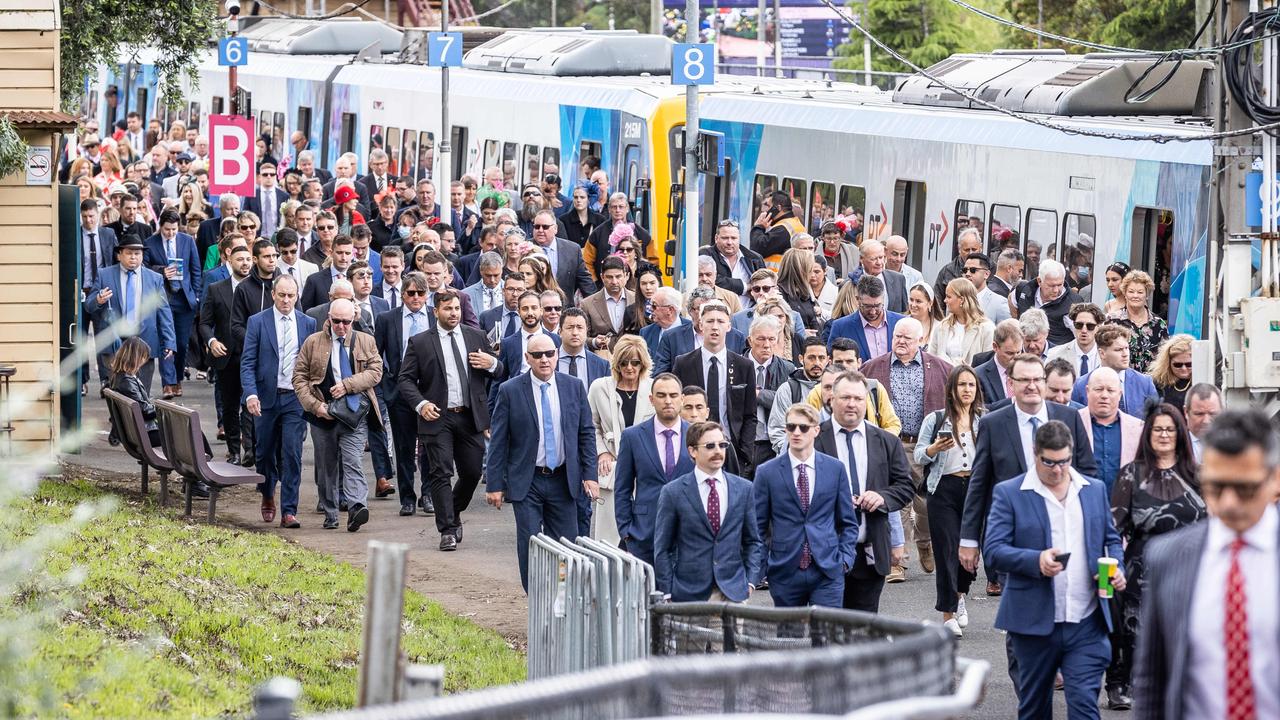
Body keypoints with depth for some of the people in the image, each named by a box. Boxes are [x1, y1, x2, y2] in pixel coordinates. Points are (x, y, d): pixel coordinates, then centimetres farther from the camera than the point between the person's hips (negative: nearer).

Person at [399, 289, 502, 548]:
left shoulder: (476, 336, 10)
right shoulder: (420, 342, 3)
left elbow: (498, 371, 17)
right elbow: (405, 379, 0)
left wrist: (492, 363, -7)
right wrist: (421, 404, -17)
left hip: (470, 417, 3)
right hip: (438, 418, -3)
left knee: (472, 472, 7)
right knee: (441, 474, -7)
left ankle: (454, 515, 31)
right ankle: (447, 530, -4)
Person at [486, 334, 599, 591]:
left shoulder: (573, 387, 4)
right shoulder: (510, 391, -4)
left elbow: (586, 433, 8)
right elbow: (498, 442, -2)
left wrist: (589, 475, 1)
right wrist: (494, 484, -6)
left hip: (563, 481, 2)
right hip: (526, 482, -2)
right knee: (530, 546, -3)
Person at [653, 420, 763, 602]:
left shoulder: (743, 489, 8)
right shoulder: (673, 492, 0)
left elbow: (753, 541, 15)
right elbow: (662, 548, 2)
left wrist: (750, 581, 4)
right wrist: (667, 594, -3)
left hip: (733, 593, 2)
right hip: (689, 593, -2)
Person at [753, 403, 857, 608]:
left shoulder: (835, 469, 6)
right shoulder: (767, 473, 2)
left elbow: (848, 522, 13)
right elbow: (758, 527, 6)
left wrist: (845, 558, 0)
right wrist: (756, 572, 0)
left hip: (828, 572, 0)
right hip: (785, 574, 0)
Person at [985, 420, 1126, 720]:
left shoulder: (1094, 490, 11)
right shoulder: (1009, 493, -1)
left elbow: (1111, 539, 19)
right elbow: (994, 550, -7)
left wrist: (1116, 568, -4)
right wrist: (1035, 561, -24)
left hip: (1086, 624, 1)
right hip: (1034, 622, -1)